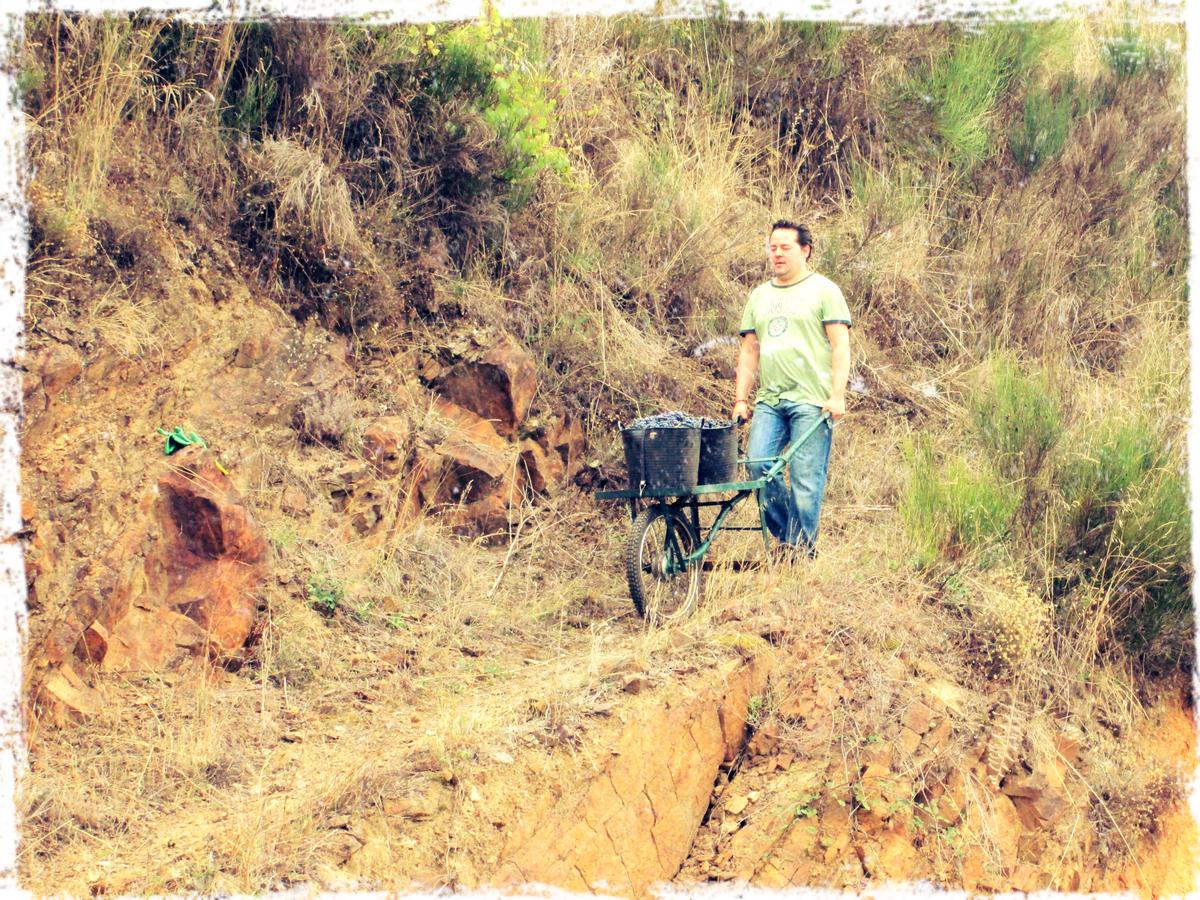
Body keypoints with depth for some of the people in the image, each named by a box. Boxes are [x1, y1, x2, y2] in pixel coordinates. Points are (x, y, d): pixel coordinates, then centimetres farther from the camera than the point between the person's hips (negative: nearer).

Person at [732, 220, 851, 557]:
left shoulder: (823, 290, 3)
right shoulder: (759, 295, 19)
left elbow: (840, 346, -3)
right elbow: (749, 351, 20)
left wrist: (837, 395, -13)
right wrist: (740, 399, 11)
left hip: (812, 401, -5)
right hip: (769, 400, 5)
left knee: (806, 479, -6)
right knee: (758, 464, -10)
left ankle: (802, 548, 2)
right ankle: (786, 536, 6)